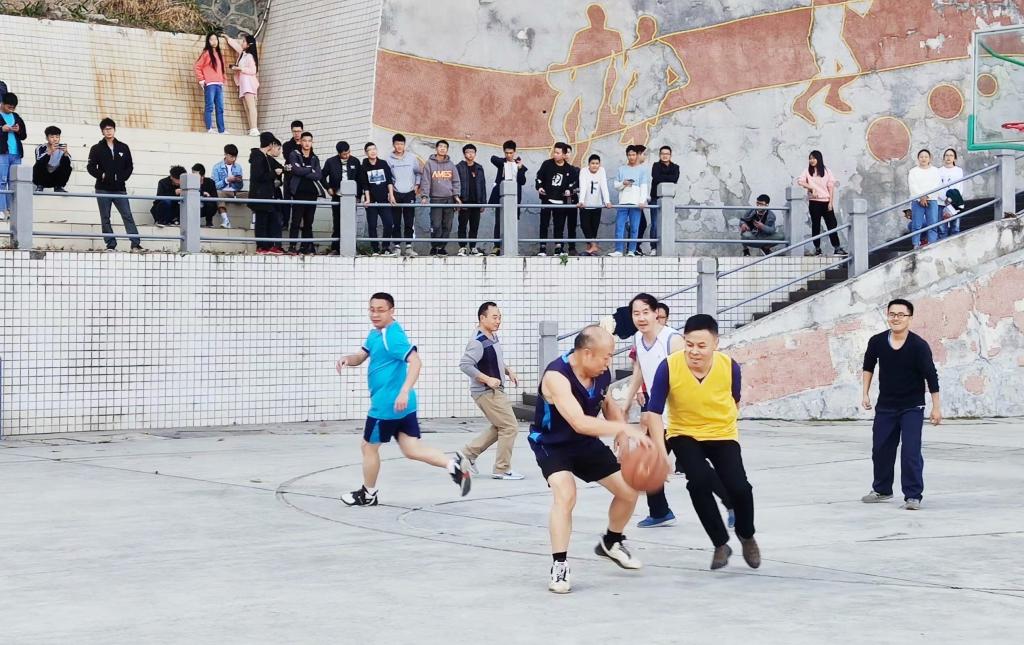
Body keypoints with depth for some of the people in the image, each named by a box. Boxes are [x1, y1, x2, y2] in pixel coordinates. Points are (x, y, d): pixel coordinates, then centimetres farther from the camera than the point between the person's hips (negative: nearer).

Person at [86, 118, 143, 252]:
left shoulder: (124, 148, 8)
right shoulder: (96, 149, 4)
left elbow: (130, 166, 10)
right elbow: (91, 167, 1)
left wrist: (123, 177, -5)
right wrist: (101, 175, -14)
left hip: (120, 189, 0)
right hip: (103, 189, 0)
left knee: (128, 216, -7)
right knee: (105, 218, 2)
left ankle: (136, 244, -11)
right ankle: (111, 245, 6)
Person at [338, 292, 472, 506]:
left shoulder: (392, 336, -18)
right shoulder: (375, 334, 12)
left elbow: (415, 361, -27)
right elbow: (361, 357, 20)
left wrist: (404, 392, -35)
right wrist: (347, 359, -4)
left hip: (386, 405, -9)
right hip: (401, 406, 9)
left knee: (369, 446, 9)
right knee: (412, 449, 6)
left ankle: (368, 494, 25)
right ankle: (453, 464, -6)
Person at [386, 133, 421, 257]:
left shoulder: (412, 158, 5)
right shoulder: (389, 160, 1)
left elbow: (419, 172, 15)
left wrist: (417, 185, 5)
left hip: (409, 193, 0)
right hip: (395, 194, 0)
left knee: (410, 222, -4)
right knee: (395, 222, 0)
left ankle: (409, 247, -1)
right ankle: (397, 246, 7)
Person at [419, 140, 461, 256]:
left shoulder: (450, 164, 11)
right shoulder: (429, 163, 3)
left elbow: (456, 181, 12)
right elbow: (425, 181, -2)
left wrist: (456, 195, 1)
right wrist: (424, 196, -11)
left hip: (449, 199, 3)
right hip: (435, 198, -3)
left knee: (447, 226, 3)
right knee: (436, 225, -9)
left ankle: (442, 246, 11)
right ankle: (434, 247, 1)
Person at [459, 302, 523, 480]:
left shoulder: (493, 337, 9)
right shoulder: (478, 342, -20)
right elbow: (465, 365, -27)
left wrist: (508, 370, 8)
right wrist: (487, 379, -28)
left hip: (495, 391, 10)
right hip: (486, 392, -10)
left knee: (499, 427, 19)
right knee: (510, 427, -6)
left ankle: (469, 454, 24)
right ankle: (502, 470, 2)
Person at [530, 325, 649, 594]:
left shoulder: (601, 374, -11)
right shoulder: (556, 376, -34)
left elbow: (608, 405, 11)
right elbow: (580, 423, -45)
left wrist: (623, 437, -4)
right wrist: (625, 429, -47)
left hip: (586, 442, 7)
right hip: (552, 444, -7)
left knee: (629, 491, 9)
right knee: (565, 494, -32)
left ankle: (611, 543, 36)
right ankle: (559, 566, -21)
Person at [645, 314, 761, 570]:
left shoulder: (730, 367, -18)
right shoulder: (669, 367, -23)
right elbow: (654, 413, -19)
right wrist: (661, 454, -27)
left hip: (722, 435, 1)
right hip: (684, 435, -1)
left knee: (739, 487, -16)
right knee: (700, 482, -25)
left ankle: (746, 536, 18)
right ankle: (721, 544, -3)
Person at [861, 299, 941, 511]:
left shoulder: (919, 346, -19)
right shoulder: (877, 342, -9)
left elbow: (931, 377, -13)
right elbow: (868, 366, 11)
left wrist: (936, 407, -10)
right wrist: (866, 393, 10)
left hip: (912, 407, -4)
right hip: (885, 406, 4)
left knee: (911, 452, -13)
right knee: (880, 449, 14)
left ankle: (913, 495, -6)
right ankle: (882, 490, 33)